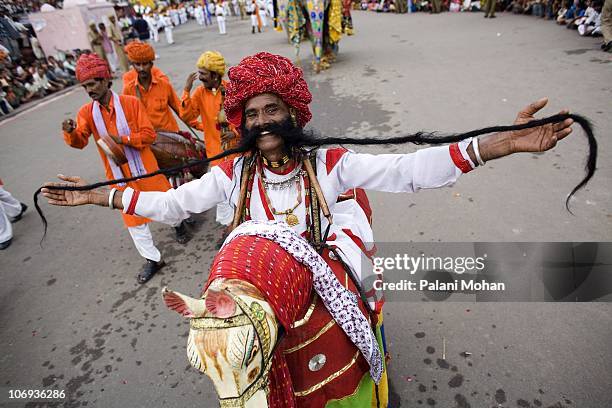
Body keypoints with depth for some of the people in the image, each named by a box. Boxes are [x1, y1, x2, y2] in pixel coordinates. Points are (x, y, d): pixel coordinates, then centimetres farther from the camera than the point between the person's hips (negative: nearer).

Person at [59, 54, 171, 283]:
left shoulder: (131, 103, -12)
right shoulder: (86, 112, -2)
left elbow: (149, 135, -13)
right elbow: (80, 142, -10)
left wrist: (123, 139, -26)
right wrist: (70, 132, -32)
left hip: (144, 169, -3)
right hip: (119, 176, 3)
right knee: (133, 218, 8)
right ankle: (153, 259, 22)